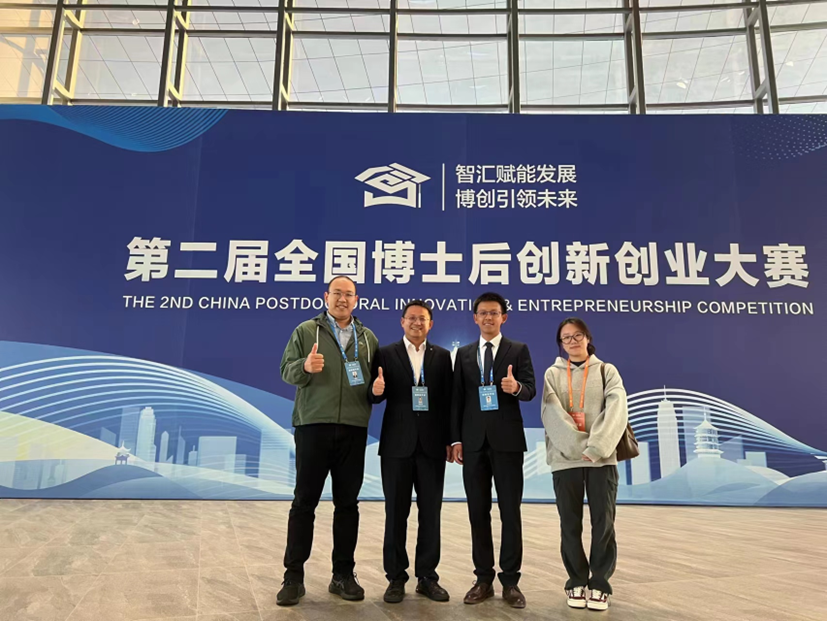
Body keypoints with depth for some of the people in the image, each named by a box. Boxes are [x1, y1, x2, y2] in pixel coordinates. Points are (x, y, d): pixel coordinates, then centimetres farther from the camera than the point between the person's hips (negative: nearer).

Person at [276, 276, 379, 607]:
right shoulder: (306, 331, 7)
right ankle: (293, 576, 12)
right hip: (314, 425, -2)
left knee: (347, 503, 7)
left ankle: (343, 575, 18)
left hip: (354, 429, 3)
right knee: (304, 501, 3)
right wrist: (305, 366, -20)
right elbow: (286, 370, 1)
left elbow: (377, 380, 16)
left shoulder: (368, 338, 14)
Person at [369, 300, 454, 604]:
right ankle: (396, 577, 17)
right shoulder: (385, 354, 3)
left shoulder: (442, 356, 8)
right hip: (397, 443, -1)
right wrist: (376, 391, -25)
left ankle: (427, 576, 19)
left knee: (431, 512, 7)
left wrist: (450, 439, 1)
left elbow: (448, 400, 5)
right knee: (396, 512, 6)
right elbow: (377, 396, -2)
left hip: (432, 443, 2)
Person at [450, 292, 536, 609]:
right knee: (478, 512, 7)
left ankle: (510, 581, 12)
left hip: (507, 440, -2)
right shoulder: (464, 354, 11)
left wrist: (516, 387, -28)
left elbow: (530, 390, -5)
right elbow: (457, 398, 8)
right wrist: (456, 438, 2)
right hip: (474, 441, 3)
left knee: (510, 512, 2)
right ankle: (483, 579, 18)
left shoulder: (518, 350, 4)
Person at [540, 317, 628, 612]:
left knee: (603, 523, 0)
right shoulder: (553, 374, 9)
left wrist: (596, 447, -19)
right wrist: (580, 446, -16)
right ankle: (577, 582, 20)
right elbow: (551, 414, -4)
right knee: (570, 524, 6)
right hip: (565, 458, 1)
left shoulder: (606, 371, 8)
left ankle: (599, 584, 14)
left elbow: (616, 409, -6)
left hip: (602, 458, 0)